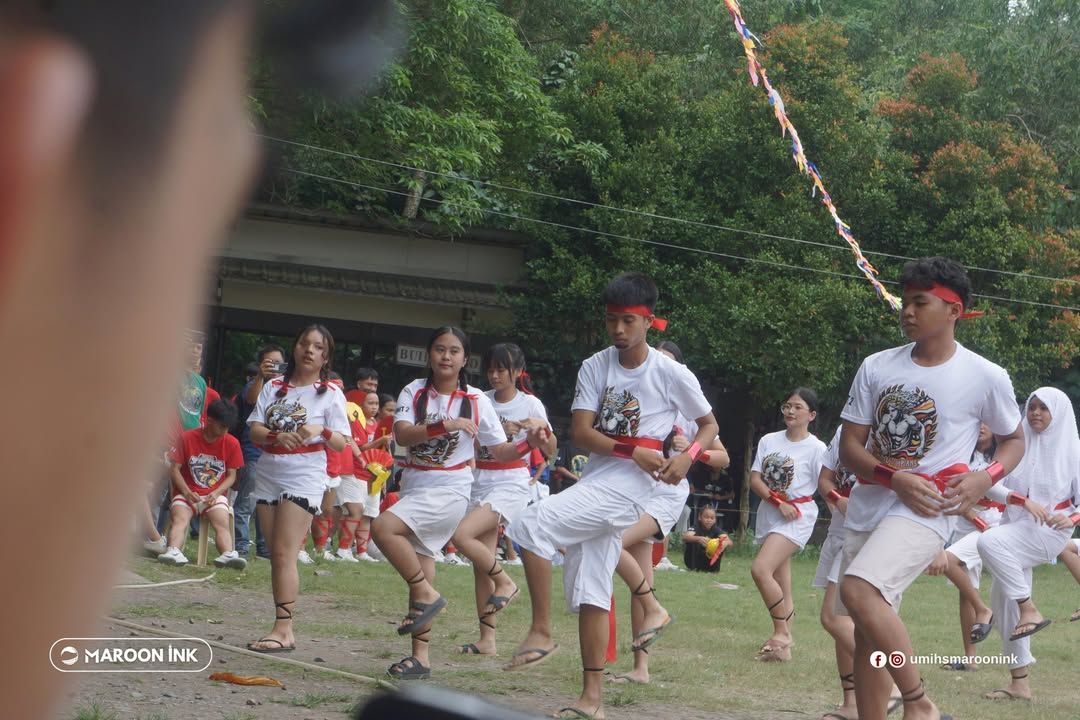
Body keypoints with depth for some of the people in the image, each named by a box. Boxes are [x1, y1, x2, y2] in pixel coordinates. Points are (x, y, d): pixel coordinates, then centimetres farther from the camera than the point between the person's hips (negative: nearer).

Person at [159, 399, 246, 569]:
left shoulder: (232, 443, 3)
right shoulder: (186, 438, -1)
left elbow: (231, 475, 6)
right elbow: (175, 469, -1)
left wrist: (216, 493, -13)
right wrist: (187, 492, -16)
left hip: (216, 495, 1)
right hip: (188, 493, -1)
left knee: (223, 523, -27)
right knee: (179, 518, -30)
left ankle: (227, 555, -51)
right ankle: (173, 552, -54)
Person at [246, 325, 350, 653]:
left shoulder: (330, 394, 1)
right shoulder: (274, 387, 11)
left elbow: (340, 443, -3)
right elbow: (254, 430, 3)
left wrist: (322, 431, -24)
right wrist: (277, 436, -17)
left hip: (304, 477, -5)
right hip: (268, 474, 5)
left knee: (284, 553, -13)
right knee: (275, 555, 4)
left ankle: (283, 630, -15)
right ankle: (283, 630, 7)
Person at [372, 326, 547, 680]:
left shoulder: (476, 401, -2)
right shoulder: (415, 392, 1)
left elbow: (500, 452, 1)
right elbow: (402, 434, -15)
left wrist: (528, 443, -18)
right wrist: (444, 426, -29)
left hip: (449, 491, -4)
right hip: (414, 488, 4)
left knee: (383, 527, -26)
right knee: (420, 569, 6)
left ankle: (427, 595, -12)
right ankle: (420, 657, 14)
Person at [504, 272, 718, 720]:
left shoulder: (672, 374, -4)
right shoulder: (595, 367, 6)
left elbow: (709, 425, 8)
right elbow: (580, 433, -2)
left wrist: (687, 456, -11)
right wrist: (634, 451, -14)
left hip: (626, 487, -6)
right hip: (595, 482, 6)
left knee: (531, 525, -23)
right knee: (590, 592, 7)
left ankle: (541, 632, -17)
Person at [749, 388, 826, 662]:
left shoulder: (816, 448, -5)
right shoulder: (769, 441, 8)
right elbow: (755, 479, 2)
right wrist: (778, 502, -11)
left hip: (797, 516, -6)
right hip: (768, 514, 6)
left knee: (760, 569, -21)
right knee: (780, 584, 9)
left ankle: (781, 633, -12)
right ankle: (784, 640, 15)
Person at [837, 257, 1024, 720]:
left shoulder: (986, 377, -5)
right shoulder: (876, 367, 4)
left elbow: (1013, 439, 11)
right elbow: (849, 447, 4)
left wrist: (986, 477, -10)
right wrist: (895, 478, -15)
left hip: (924, 513, -6)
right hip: (867, 509, 6)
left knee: (858, 590, -28)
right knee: (868, 632, 10)